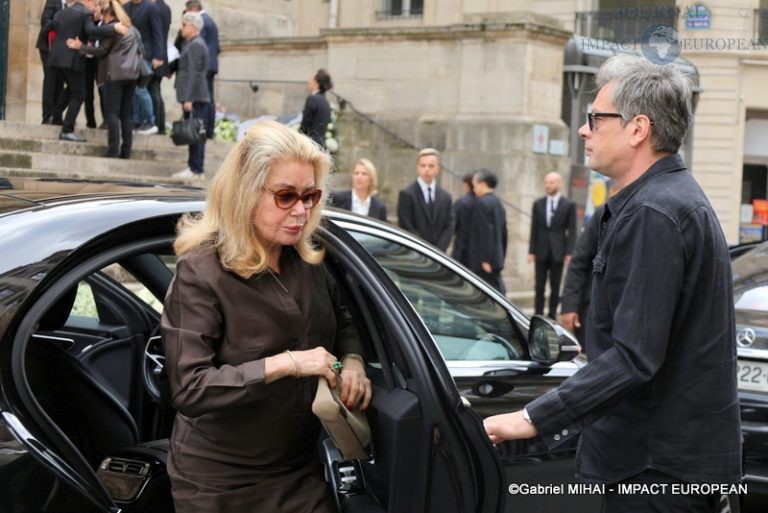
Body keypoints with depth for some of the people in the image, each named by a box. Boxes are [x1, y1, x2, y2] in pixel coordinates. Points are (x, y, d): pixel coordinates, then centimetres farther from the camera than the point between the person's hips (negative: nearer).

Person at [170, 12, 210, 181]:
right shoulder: (193, 43, 19)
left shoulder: (194, 46, -12)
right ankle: (193, 167, 13)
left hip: (194, 96, -10)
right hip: (197, 96, 10)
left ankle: (196, 170, -8)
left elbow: (193, 73, -18)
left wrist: (188, 98, -21)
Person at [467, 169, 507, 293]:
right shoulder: (498, 203, 16)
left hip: (485, 262, -9)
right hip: (497, 259, 9)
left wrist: (485, 259, -20)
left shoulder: (481, 203, -13)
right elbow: (503, 233, 19)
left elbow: (485, 232, -20)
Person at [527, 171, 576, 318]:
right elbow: (534, 229, 7)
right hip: (541, 251, 2)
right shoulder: (538, 204, 8)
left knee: (555, 287, 4)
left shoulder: (569, 205, 1)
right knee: (540, 287, 3)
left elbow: (572, 231, -2)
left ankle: (552, 315, 10)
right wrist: (531, 251, 0)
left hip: (558, 251, -2)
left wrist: (569, 253, -9)